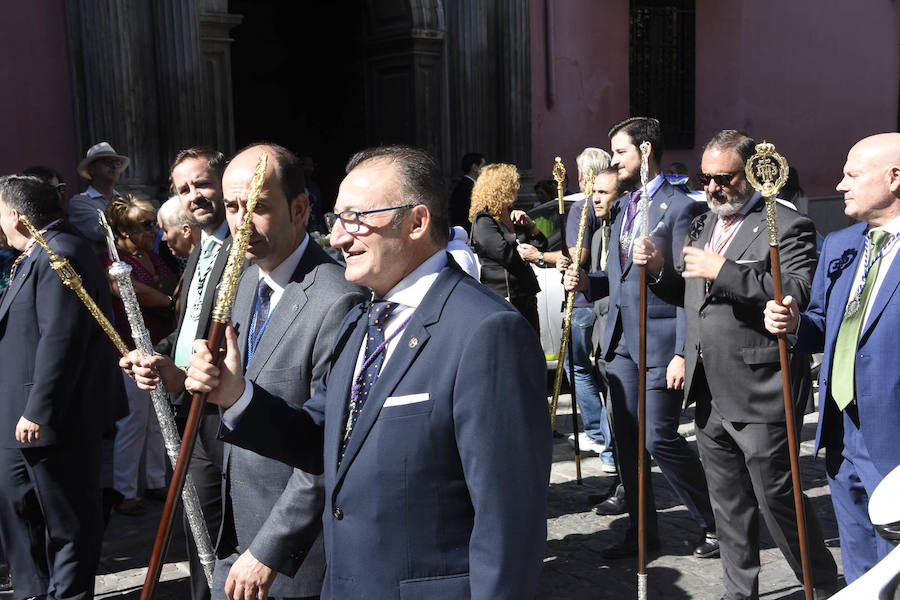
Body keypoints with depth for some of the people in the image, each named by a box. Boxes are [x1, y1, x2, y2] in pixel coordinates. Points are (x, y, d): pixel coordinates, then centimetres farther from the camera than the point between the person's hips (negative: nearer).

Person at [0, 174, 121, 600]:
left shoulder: (60, 254, -19)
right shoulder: (36, 256, 14)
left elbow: (60, 339, -26)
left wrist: (38, 412, -25)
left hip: (54, 419, -11)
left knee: (66, 520, 5)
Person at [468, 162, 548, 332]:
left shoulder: (512, 216, 15)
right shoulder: (483, 221, -11)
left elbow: (541, 245, 17)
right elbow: (507, 255, -20)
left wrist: (529, 224, -1)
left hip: (527, 298, 8)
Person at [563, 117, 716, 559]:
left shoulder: (679, 206, -9)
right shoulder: (622, 207, 15)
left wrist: (683, 352, -17)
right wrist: (587, 282, 1)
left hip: (659, 339, -8)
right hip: (620, 338, 8)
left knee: (659, 439, -5)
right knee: (625, 438, 10)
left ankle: (715, 522, 16)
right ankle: (642, 530, 25)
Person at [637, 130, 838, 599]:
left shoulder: (787, 226, -10)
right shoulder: (703, 224, 15)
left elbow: (799, 293, -25)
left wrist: (724, 270, -26)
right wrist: (658, 269, 2)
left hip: (760, 398, -7)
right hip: (710, 397, 7)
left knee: (777, 497, 4)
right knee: (728, 505, 17)